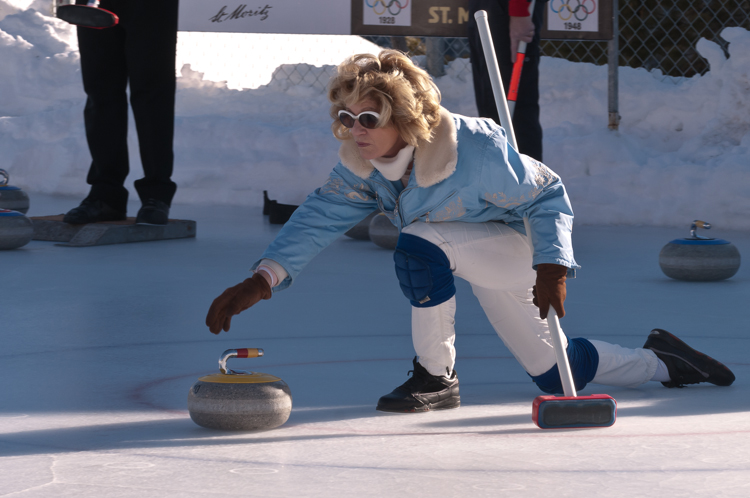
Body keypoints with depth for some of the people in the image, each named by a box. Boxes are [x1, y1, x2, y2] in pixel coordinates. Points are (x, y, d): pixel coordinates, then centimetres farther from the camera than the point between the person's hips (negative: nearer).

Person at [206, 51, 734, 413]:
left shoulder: (473, 150, -32)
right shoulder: (360, 163, -13)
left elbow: (548, 194, -22)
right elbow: (321, 216, -18)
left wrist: (552, 269, -33)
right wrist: (262, 280, -32)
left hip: (522, 251, -8)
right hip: (482, 263, 8)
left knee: (421, 244, -34)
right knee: (554, 374, 15)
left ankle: (437, 377, -17)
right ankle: (660, 362, 40)